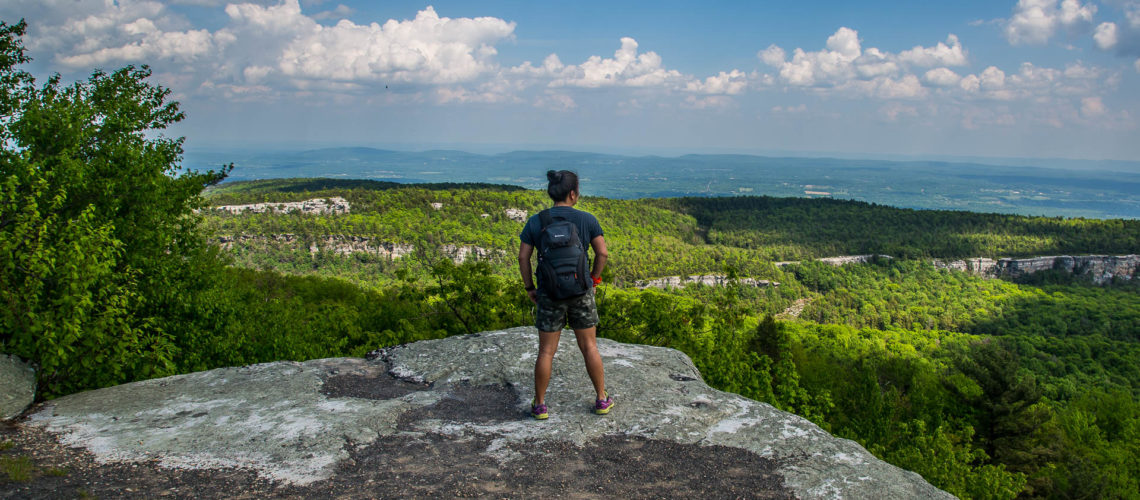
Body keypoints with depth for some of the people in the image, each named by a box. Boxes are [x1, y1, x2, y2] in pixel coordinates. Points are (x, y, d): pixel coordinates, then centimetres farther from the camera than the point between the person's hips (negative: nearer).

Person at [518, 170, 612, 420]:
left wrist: (529, 288, 6)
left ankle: (539, 405, 18)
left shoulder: (535, 221, -4)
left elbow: (523, 257, -5)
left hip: (549, 294, 0)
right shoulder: (587, 219, -6)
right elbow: (602, 253, -6)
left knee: (546, 351, 10)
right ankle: (602, 399, 22)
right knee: (589, 346, 13)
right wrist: (594, 279, 7)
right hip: (581, 292, 0)